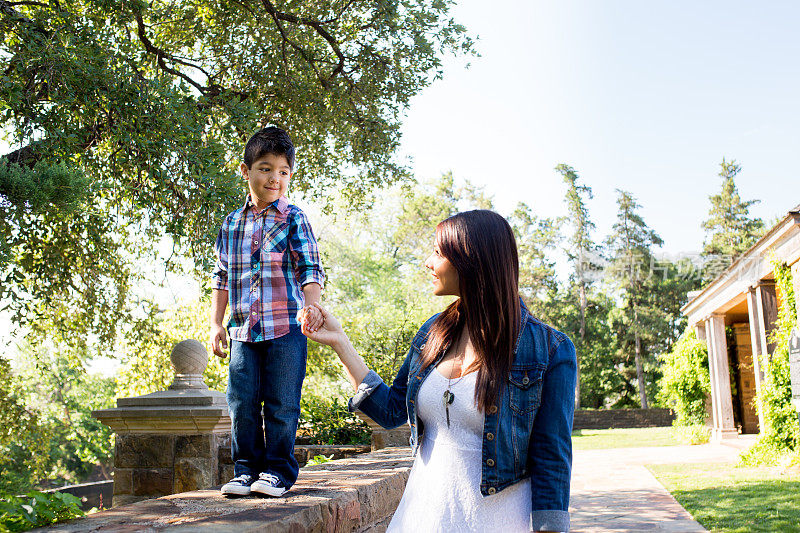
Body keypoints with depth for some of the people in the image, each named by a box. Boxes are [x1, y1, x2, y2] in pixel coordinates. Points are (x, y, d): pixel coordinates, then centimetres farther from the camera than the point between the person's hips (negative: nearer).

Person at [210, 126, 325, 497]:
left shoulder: (293, 219, -1)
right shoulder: (231, 224, 10)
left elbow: (310, 269, -6)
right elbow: (221, 277, 16)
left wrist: (312, 306, -24)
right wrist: (216, 323, 11)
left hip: (286, 327, -3)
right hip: (242, 329, 3)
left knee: (281, 404, 3)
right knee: (241, 403, 6)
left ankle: (278, 469, 18)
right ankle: (246, 467, 21)